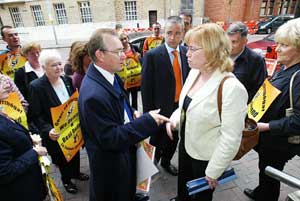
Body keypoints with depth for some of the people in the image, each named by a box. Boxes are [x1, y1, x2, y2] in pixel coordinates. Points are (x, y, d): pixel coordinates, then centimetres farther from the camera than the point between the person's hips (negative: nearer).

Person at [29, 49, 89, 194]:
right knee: (62, 158, 17)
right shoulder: (36, 86, -19)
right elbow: (36, 115, -18)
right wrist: (48, 130, -31)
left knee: (75, 151, 24)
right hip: (56, 133, -5)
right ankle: (66, 180, 45)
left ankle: (76, 173, 52)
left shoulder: (67, 80, -3)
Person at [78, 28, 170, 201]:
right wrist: (148, 121, -28)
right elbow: (111, 138, -29)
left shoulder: (109, 75, -5)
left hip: (125, 150, 8)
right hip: (111, 162, -8)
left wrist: (131, 113, -6)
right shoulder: (94, 94, -34)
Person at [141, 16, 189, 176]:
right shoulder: (152, 56, -15)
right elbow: (146, 87, -13)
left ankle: (166, 162, 49)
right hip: (161, 108, -4)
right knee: (157, 141, 15)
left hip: (181, 106, 5)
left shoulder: (187, 53, -1)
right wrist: (148, 112, -11)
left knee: (174, 139, 22)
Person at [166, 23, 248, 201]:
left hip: (205, 157, -6)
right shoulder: (194, 72, -5)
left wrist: (213, 172, -14)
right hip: (186, 145, 7)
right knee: (183, 185, 31)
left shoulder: (232, 88, -29)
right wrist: (175, 117, -9)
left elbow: (230, 138, -24)